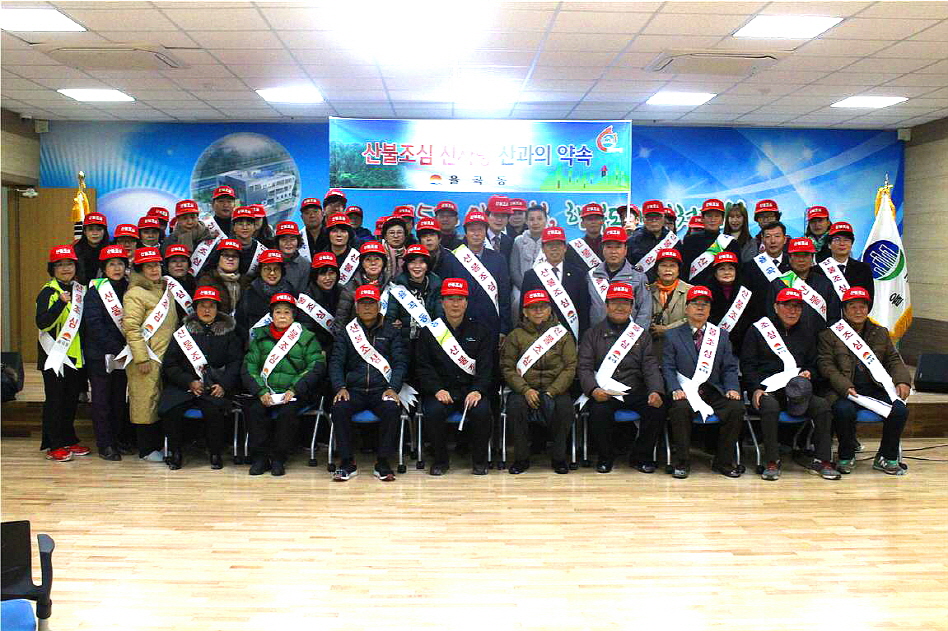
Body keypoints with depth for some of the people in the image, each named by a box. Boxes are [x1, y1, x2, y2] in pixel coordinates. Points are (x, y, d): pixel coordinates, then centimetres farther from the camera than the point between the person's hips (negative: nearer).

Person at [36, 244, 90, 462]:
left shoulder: (80, 290, 12)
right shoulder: (48, 292, -8)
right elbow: (42, 323, -21)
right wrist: (61, 303, -31)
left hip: (76, 355, 6)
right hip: (55, 355, -6)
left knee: (72, 399, 12)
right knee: (55, 400, -1)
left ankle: (69, 440, 23)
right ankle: (53, 446, 5)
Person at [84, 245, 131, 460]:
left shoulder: (129, 290, 10)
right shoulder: (95, 290, -4)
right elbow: (94, 324, -13)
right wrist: (114, 348, -17)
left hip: (123, 353, 5)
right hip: (100, 354, -4)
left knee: (121, 398, 8)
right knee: (102, 399, 0)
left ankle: (117, 440, 19)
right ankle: (104, 445, 6)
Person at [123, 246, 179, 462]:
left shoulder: (166, 290, 16)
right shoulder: (135, 294, -9)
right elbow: (131, 328, -15)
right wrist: (141, 358, -19)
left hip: (166, 356, 8)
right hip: (147, 358, -8)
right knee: (146, 401, -1)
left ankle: (159, 444, 23)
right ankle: (147, 450, 7)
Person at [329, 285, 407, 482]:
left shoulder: (390, 332, 12)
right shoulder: (346, 331, 14)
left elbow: (400, 362, 4)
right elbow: (336, 363, 6)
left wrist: (393, 388, -13)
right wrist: (340, 388, -12)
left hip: (382, 389, -1)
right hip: (354, 390, 1)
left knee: (391, 409, -33)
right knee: (339, 408, -30)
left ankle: (382, 462, -18)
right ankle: (347, 461, -16)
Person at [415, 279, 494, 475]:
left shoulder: (480, 330, 10)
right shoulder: (430, 331, 9)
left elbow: (486, 366, 2)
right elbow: (423, 367, 2)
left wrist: (478, 390, -15)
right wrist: (437, 390, -15)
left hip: (472, 389, 0)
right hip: (440, 390, 0)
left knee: (482, 411, -30)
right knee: (434, 411, -31)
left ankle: (479, 460, -5)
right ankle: (440, 459, -7)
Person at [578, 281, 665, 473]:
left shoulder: (641, 335, 17)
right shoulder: (593, 334, 11)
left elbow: (651, 367, 7)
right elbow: (584, 367, 1)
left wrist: (656, 391, -14)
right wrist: (593, 390, -19)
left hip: (635, 392, 2)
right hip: (603, 392, -2)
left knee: (658, 409, -25)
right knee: (599, 411, -33)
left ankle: (641, 457, -2)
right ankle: (605, 457, -5)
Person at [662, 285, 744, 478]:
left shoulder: (721, 336, 17)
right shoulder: (673, 336, 10)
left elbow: (729, 368, 12)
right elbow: (668, 368, 2)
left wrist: (732, 388, -8)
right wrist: (675, 389, -16)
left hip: (714, 392, 3)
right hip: (685, 391, -2)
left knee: (736, 408, -24)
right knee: (680, 409, -34)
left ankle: (723, 461, -8)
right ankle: (681, 462, -18)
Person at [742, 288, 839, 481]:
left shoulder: (807, 335, 22)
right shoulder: (757, 331, 9)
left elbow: (814, 366, 25)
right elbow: (747, 364, 3)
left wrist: (808, 374, 0)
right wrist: (755, 389, -12)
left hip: (797, 391, 4)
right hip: (766, 389, -4)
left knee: (823, 406, -23)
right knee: (770, 407, -36)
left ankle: (822, 461, -15)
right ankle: (772, 463, -29)